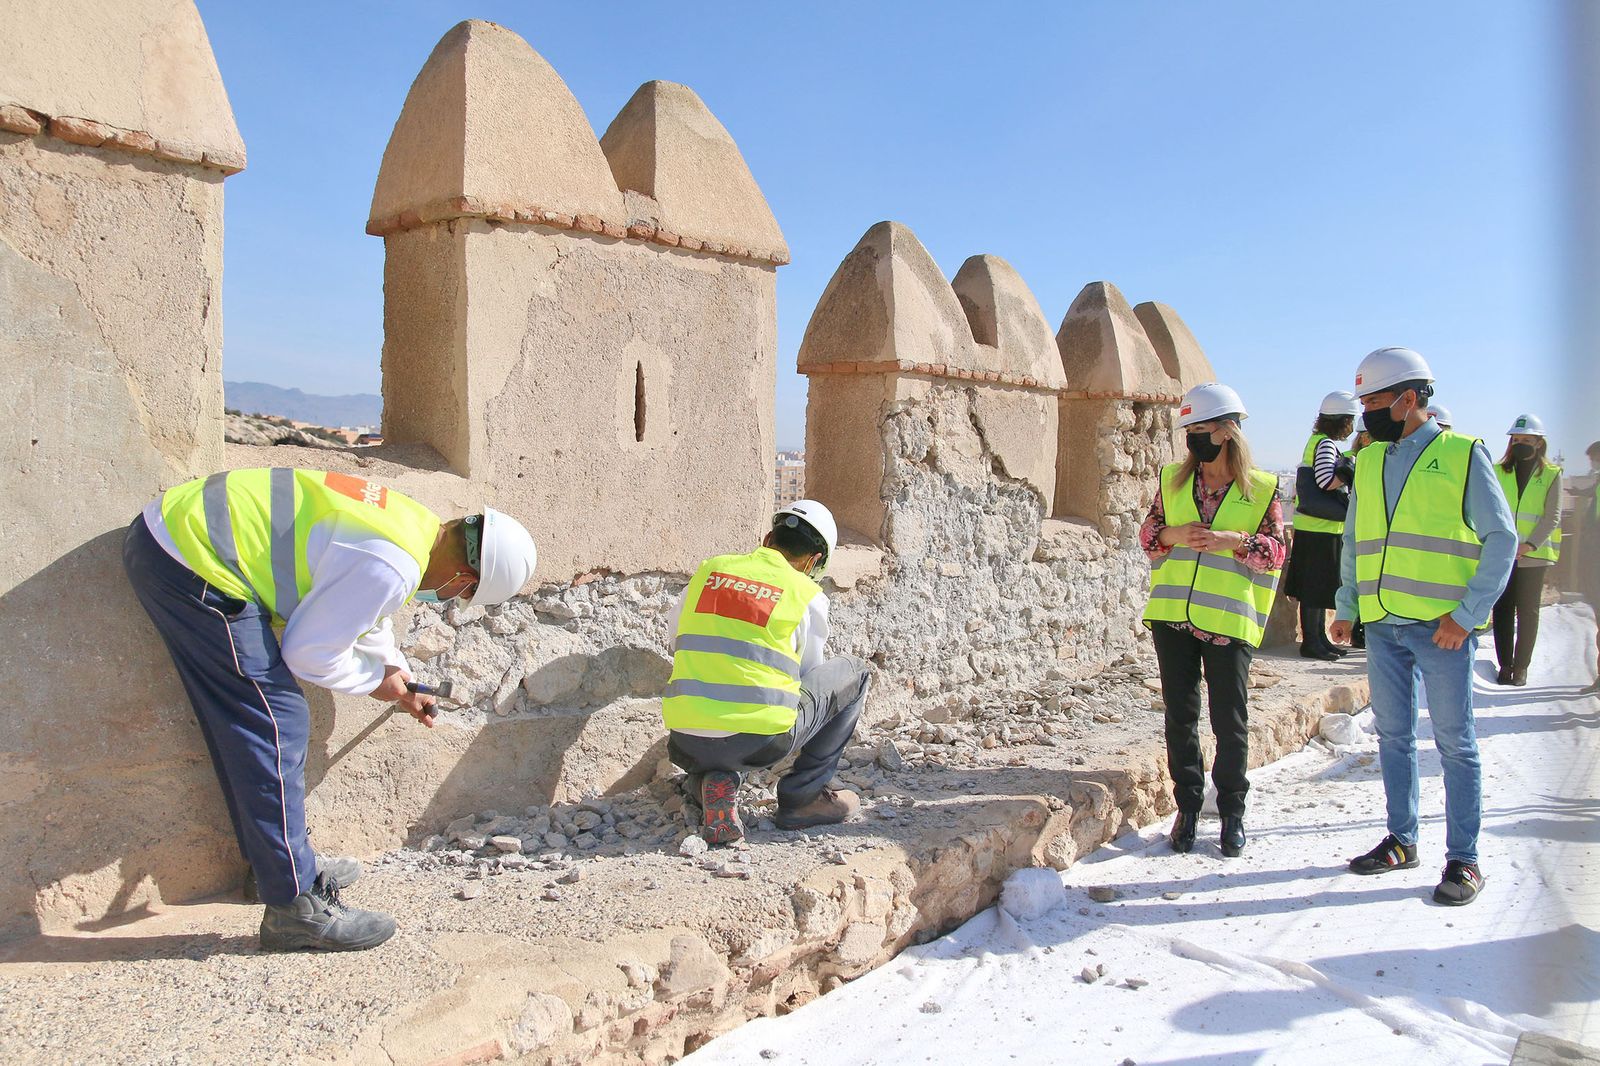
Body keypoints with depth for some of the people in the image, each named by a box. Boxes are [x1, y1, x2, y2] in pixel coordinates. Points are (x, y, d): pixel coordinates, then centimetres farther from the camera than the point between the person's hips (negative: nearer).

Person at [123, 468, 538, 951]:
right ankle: (295, 905, -2)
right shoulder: (392, 568, -23)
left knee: (248, 728, 19)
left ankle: (285, 860, 33)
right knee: (276, 725, -7)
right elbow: (309, 652, -13)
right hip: (192, 565, -10)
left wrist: (398, 674, 33)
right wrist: (376, 680, 3)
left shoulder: (413, 521, 8)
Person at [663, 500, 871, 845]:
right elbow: (809, 675, 15)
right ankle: (802, 796, 16)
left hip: (687, 745, 4)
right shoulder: (807, 595, 2)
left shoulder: (707, 570, 12)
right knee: (853, 673, 18)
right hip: (760, 741, -4)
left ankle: (712, 780, 6)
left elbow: (676, 643, 25)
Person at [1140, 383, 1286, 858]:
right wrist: (1175, 534, -10)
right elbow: (1148, 534, 11)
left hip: (1229, 621, -2)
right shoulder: (1173, 480, 9)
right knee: (1180, 715, 8)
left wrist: (1235, 541, -17)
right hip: (1172, 616, 3)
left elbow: (1276, 550, 1)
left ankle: (1232, 811, 18)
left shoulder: (1262, 490, 1)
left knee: (1230, 720, 3)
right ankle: (1187, 806, 19)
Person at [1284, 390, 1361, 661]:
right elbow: (1326, 480, -28)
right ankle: (1311, 641, 2)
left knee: (1318, 587, 15)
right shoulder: (1325, 443, -14)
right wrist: (1351, 472, -15)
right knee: (1316, 587, -4)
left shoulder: (1319, 441, 16)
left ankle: (1318, 637, 24)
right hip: (1320, 529, -10)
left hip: (1316, 527, 10)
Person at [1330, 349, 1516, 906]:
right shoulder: (1369, 461, 11)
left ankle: (1463, 859, 11)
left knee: (1454, 741, 2)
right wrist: (1347, 606, 10)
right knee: (1393, 735, 12)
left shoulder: (1463, 454, -4)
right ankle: (1401, 840, 26)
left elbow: (1500, 538, -6)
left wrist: (1467, 613, -13)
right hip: (1383, 625, 5)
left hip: (1443, 627, -5)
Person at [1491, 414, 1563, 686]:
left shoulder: (1551, 475, 2)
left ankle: (1521, 666, 10)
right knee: (1502, 610, 2)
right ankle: (1504, 664, 10)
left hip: (1534, 554, -2)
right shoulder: (1498, 472, 7)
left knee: (1528, 611, 3)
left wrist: (1530, 544, -16)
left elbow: (1552, 517, -3)